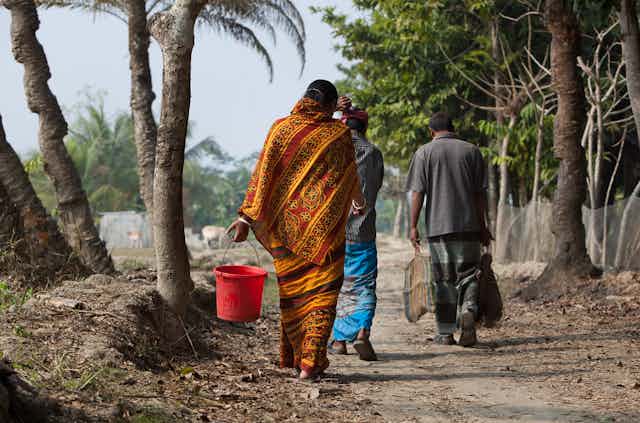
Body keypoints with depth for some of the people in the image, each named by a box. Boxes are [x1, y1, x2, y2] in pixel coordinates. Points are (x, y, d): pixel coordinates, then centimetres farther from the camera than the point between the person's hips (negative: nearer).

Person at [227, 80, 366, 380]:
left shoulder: (281, 128, 2)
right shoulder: (338, 133, 0)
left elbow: (262, 174, -3)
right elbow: (351, 176, 16)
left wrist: (246, 217, -2)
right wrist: (359, 202, 36)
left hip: (285, 223, 2)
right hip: (324, 226, -2)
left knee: (292, 291, 14)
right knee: (321, 293, 2)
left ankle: (293, 358, 22)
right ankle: (310, 363, -8)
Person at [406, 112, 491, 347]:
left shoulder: (424, 153, 2)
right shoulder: (471, 151, 6)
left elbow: (418, 193, -4)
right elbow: (480, 193, 5)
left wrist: (413, 226, 0)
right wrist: (483, 226, 10)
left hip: (438, 226, -1)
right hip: (468, 226, 1)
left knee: (443, 280, 6)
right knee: (468, 274, 8)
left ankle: (445, 333, 8)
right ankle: (468, 310, -20)